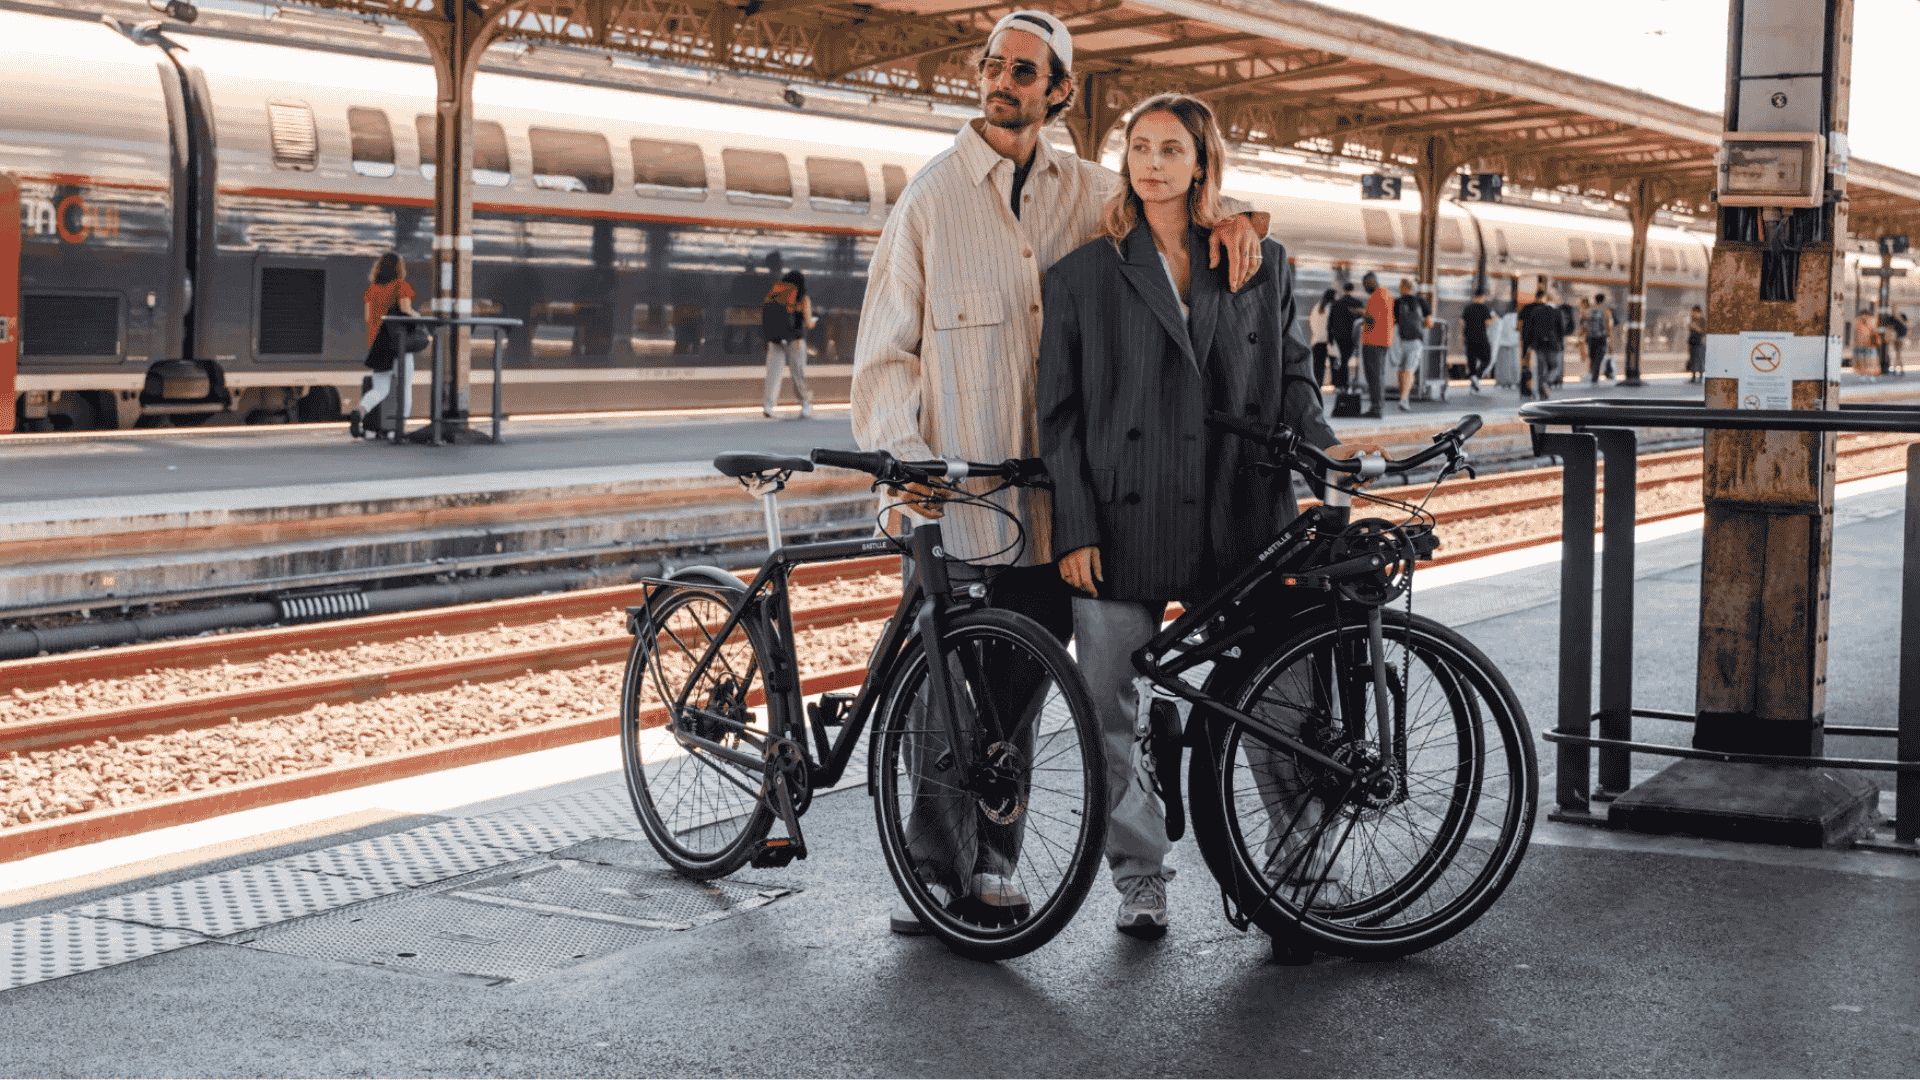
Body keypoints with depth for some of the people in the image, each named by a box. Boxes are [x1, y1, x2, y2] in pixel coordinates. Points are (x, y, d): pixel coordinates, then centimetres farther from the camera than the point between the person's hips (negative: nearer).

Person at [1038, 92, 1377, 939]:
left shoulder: (1261, 264, 10)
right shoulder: (1084, 278, 5)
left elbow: (1289, 374, 16)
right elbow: (1060, 416, 3)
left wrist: (1323, 445, -5)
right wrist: (1074, 530, -4)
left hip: (1232, 523, 1)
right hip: (1121, 527, 0)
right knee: (1112, 712, 4)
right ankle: (1139, 878, 19)